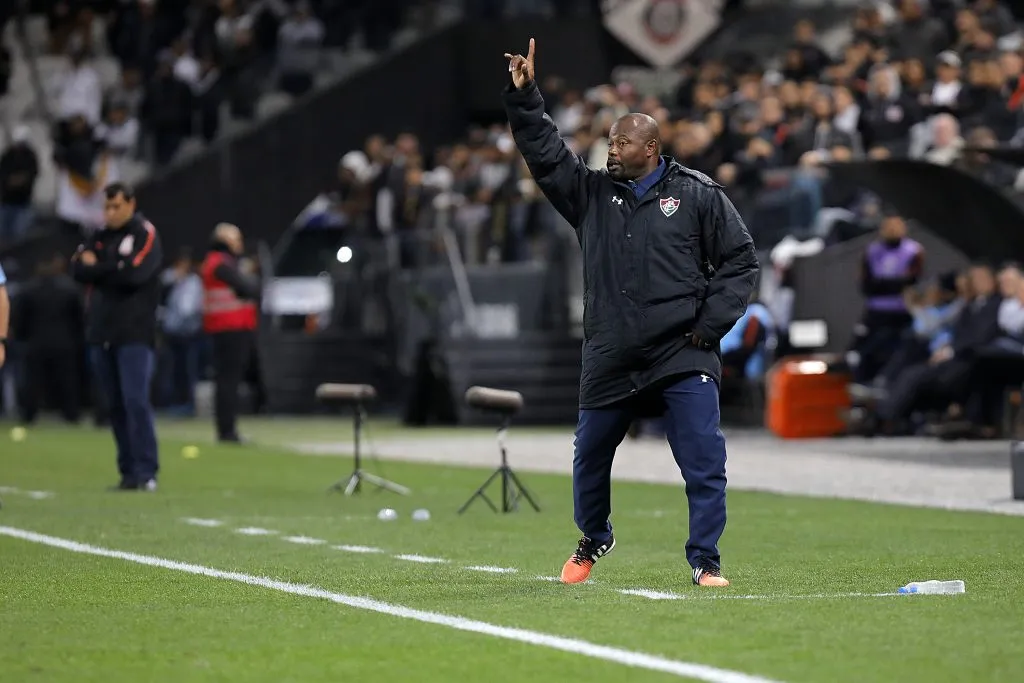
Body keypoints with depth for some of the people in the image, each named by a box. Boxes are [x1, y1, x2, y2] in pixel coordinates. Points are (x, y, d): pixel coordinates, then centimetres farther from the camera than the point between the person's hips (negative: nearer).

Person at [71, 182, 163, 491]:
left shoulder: (146, 235, -1)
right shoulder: (100, 237, 16)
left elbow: (134, 273, -16)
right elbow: (78, 269, 3)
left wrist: (97, 268, -4)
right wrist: (113, 271, -10)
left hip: (135, 334, -6)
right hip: (102, 332, 6)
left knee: (136, 401, -13)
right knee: (115, 405, 6)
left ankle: (146, 472, -13)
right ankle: (128, 471, 10)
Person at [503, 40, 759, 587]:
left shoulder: (697, 196, 1)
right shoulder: (592, 194, 10)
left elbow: (740, 260, 3)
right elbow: (546, 155, 5)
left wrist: (711, 323, -5)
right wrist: (523, 97, -6)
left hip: (684, 359, -3)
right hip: (609, 362, 4)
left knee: (704, 463, -11)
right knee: (589, 459, 15)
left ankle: (705, 561, -2)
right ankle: (593, 540, 40)